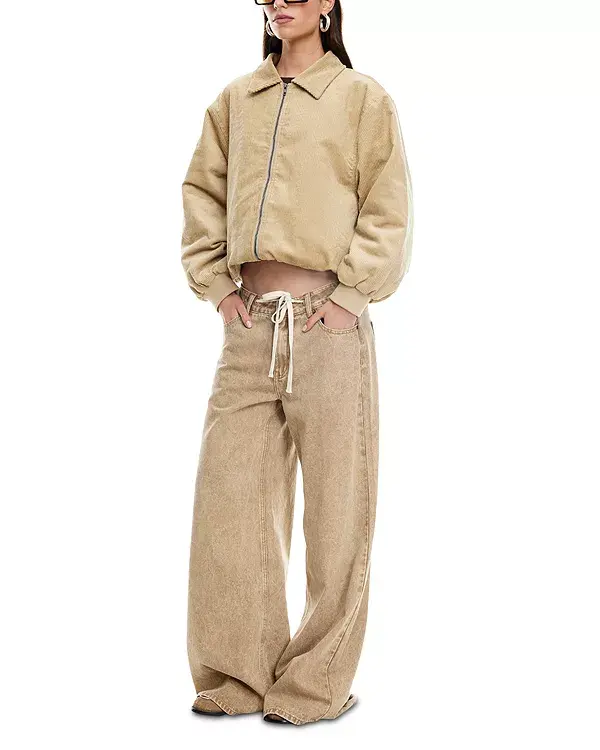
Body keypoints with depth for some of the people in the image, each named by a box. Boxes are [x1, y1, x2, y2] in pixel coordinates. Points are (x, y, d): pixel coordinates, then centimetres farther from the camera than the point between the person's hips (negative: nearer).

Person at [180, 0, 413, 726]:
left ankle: (317, 682, 13)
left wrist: (349, 294, -8)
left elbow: (388, 210, -1)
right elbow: (201, 192, 16)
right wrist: (215, 283, 5)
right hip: (250, 323, 4)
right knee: (229, 493, 3)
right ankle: (239, 674, 16)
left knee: (334, 506, 1)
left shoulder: (361, 97, 3)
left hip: (327, 322, -4)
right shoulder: (235, 101, 14)